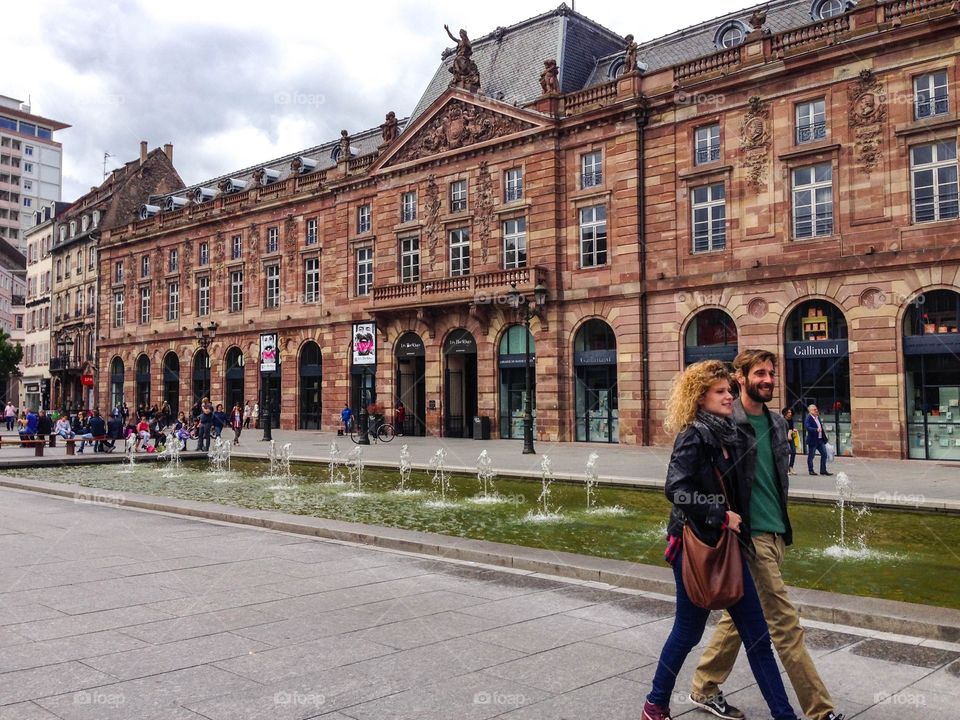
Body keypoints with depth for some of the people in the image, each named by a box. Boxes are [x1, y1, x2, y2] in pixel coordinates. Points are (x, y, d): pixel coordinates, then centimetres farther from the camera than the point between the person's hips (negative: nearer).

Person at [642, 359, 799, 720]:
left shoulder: (727, 435, 9)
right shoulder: (693, 437, -14)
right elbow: (677, 489, -25)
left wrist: (738, 529, 12)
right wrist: (720, 516, -18)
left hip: (727, 544, 7)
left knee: (756, 634, 9)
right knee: (688, 631, 6)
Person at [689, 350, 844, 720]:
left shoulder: (778, 423, 11)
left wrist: (784, 524, 18)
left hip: (775, 533, 8)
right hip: (749, 535, -8)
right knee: (785, 623, -3)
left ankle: (705, 688, 29)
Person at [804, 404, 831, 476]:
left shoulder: (818, 417, 13)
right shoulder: (808, 419, -12)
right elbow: (807, 427, -27)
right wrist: (816, 430, -38)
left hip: (820, 439, 8)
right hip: (813, 440, -8)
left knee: (824, 454, 7)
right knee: (811, 456, 2)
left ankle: (823, 470, 14)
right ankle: (811, 470, 12)